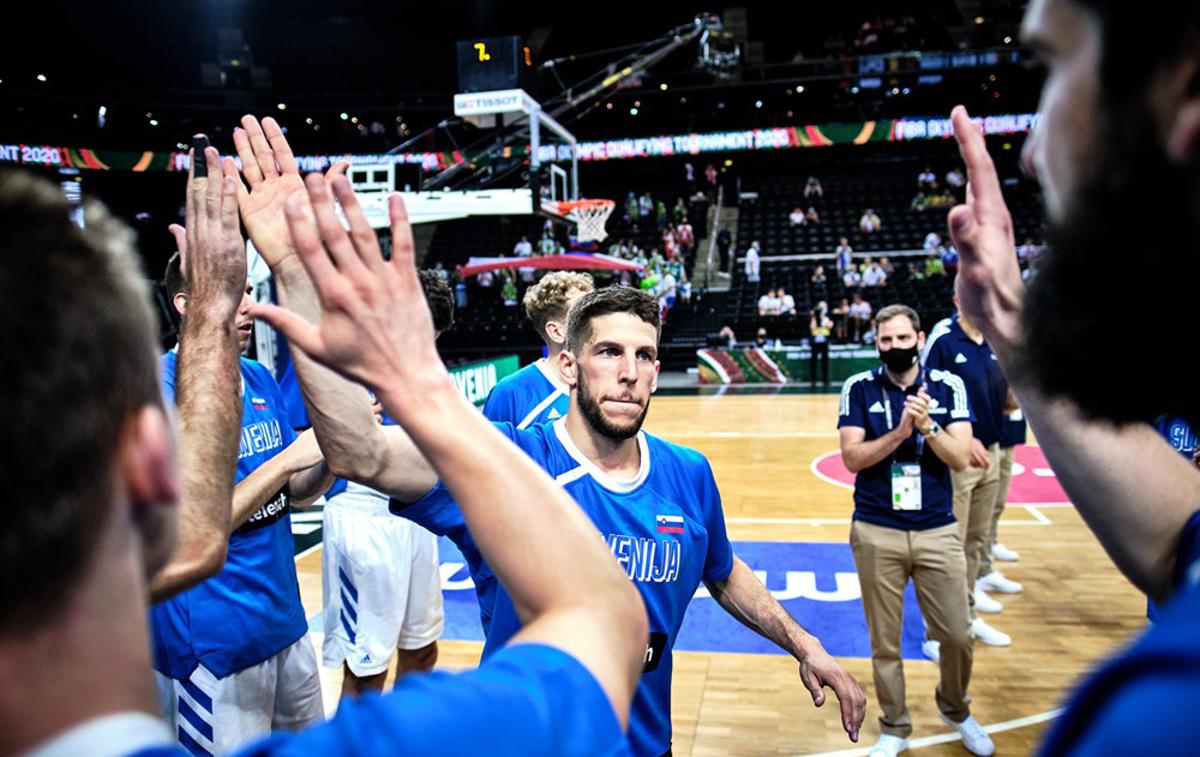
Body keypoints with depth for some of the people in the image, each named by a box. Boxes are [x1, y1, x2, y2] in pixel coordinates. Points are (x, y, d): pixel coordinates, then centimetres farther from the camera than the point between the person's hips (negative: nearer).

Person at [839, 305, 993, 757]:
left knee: (957, 636, 8)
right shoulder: (859, 388, -2)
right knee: (884, 643, 9)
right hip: (876, 532, -1)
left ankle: (956, 710, 38)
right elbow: (852, 457, -10)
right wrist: (899, 432, -21)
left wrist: (927, 426, -22)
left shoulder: (948, 386, 1)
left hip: (937, 531, 1)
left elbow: (960, 458, -7)